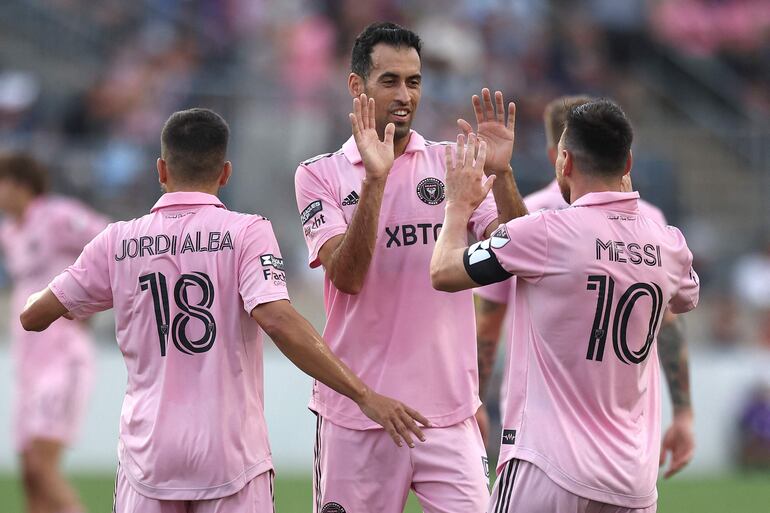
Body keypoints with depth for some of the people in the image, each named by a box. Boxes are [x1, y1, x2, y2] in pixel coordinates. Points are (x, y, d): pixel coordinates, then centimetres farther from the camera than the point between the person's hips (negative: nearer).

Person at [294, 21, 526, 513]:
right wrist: (374, 179, -22)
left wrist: (501, 174, -18)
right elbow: (346, 277, -12)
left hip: (448, 408, 1)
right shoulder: (321, 174, 3)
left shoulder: (453, 164, 8)